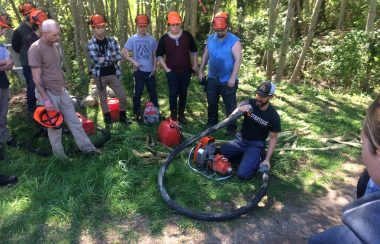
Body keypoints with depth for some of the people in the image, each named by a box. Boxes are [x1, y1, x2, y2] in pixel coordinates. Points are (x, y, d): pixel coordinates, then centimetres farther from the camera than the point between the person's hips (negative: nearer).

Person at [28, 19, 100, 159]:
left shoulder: (53, 45, 7)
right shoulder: (35, 49, -17)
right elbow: (36, 78, -18)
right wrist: (45, 99, -21)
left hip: (62, 91, 7)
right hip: (49, 94, -7)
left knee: (74, 121, 9)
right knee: (55, 126, 6)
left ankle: (87, 147, 16)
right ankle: (59, 155, 22)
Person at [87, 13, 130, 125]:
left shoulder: (112, 40, 1)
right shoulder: (91, 44, -8)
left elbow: (119, 56, -8)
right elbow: (97, 61, -18)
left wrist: (105, 59, -20)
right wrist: (111, 57, -14)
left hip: (113, 74, 2)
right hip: (100, 76, -2)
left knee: (122, 96, 4)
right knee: (103, 98, 12)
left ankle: (123, 116, 24)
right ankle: (107, 117, 30)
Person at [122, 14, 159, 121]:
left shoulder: (152, 40, 2)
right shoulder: (132, 39, -2)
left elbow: (155, 55, 7)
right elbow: (123, 52, -2)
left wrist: (154, 68, -1)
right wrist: (133, 61, -12)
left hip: (150, 71, 2)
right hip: (138, 71, -1)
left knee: (153, 92, 11)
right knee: (137, 93, 7)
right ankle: (136, 114, 18)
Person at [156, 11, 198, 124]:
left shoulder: (187, 35, -1)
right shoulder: (164, 39, -5)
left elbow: (194, 51, 9)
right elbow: (159, 55, 3)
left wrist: (195, 66, 4)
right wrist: (166, 69, -4)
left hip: (186, 71, 2)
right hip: (172, 72, -2)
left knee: (183, 94, 11)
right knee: (173, 94, 1)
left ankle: (181, 115, 25)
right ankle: (173, 116, 13)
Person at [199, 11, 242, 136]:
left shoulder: (234, 41, -13)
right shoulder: (210, 39, 2)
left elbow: (238, 59, -17)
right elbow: (205, 55, 11)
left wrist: (233, 78, -22)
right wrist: (201, 71, 8)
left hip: (227, 80, -5)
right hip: (212, 78, 5)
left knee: (230, 106, 6)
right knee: (211, 103, 17)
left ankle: (231, 128, 20)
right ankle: (211, 122, 36)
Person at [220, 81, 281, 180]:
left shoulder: (274, 116, -12)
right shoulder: (249, 103, -7)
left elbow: (273, 138, -4)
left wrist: (267, 159, -12)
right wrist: (240, 110, -32)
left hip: (256, 145, -4)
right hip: (240, 140, 4)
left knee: (242, 174, -23)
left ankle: (257, 159, 7)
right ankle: (243, 154, 7)